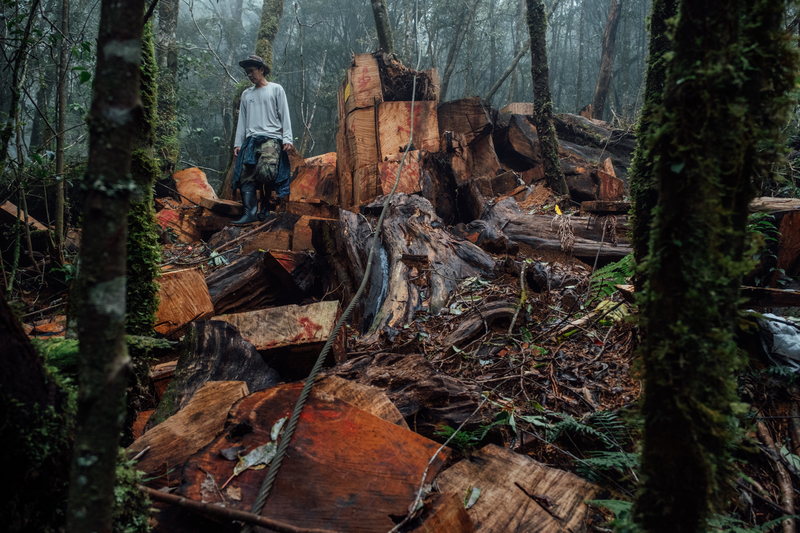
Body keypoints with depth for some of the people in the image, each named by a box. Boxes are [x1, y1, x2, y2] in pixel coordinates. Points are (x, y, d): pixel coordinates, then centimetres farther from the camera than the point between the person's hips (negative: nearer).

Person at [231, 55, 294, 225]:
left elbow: (284, 115, 6)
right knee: (246, 176, -12)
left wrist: (287, 139, -5)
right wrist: (238, 144, 12)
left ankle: (265, 206, -4)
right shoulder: (246, 94, 23)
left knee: (265, 171, -25)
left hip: (271, 138, -5)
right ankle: (250, 212, -20)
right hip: (251, 140, 5)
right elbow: (242, 120, 22)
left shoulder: (276, 89, 11)